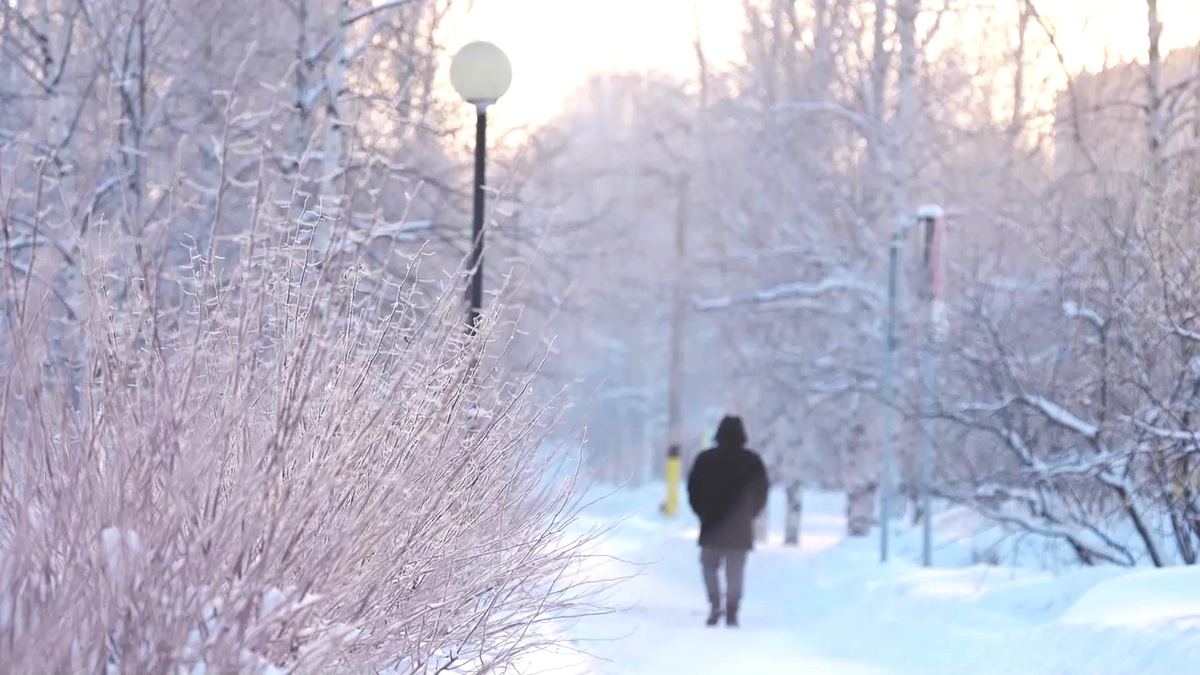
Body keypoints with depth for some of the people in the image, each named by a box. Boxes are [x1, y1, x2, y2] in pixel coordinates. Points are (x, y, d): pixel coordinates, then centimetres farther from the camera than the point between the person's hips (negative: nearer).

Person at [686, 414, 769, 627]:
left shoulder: (705, 459, -2)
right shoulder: (752, 461, 0)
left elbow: (693, 490, 1)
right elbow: (761, 493, 5)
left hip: (712, 525, 0)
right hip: (740, 528, 0)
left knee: (709, 565, 14)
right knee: (735, 572, 4)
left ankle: (715, 605, -4)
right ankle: (732, 613, -2)